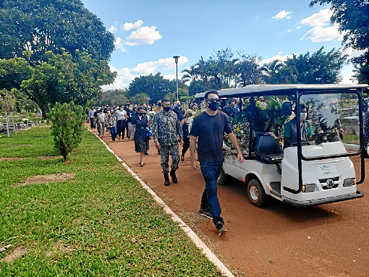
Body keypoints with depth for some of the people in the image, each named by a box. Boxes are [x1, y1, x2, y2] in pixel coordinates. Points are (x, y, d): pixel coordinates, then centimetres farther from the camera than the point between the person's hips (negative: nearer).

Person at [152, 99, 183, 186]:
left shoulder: (174, 114, 5)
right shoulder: (157, 116, -4)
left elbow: (178, 127, 10)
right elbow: (154, 129, -6)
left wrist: (181, 137, 5)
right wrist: (156, 141, -13)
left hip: (174, 141, 2)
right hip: (163, 142, -2)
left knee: (176, 158, -3)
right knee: (164, 160, 7)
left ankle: (173, 172, 24)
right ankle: (166, 177, 23)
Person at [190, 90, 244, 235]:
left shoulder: (223, 117, 0)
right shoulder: (199, 119, -10)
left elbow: (231, 134, 6)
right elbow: (192, 139, -7)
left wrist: (239, 151, 2)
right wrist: (193, 159, -10)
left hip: (219, 158, 4)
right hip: (206, 160, -4)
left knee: (210, 185, 18)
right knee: (212, 189, -5)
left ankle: (204, 208, 39)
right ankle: (218, 221, -1)